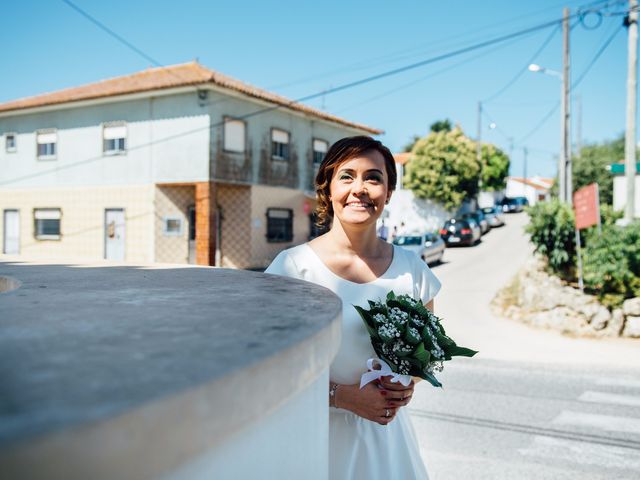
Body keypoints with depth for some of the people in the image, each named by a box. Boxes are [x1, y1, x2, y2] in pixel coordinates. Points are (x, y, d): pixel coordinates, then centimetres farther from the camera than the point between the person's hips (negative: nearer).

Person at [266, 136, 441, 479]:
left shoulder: (412, 270, -4)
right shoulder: (292, 266, -14)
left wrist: (408, 383, -8)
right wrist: (343, 395, -17)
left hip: (386, 437, 3)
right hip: (314, 434, -3)